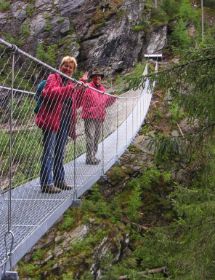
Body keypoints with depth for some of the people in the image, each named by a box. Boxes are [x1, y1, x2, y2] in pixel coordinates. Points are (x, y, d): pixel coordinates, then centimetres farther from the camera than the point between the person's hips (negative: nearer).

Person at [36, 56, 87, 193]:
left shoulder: (71, 83, 19)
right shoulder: (53, 78, -2)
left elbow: (76, 104, 24)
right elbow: (49, 92, -22)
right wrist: (69, 89, -28)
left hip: (65, 123, 8)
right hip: (51, 121, -8)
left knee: (60, 154, 16)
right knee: (49, 153, -7)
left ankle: (59, 180, 25)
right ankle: (46, 183, -5)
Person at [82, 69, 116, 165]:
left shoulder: (102, 89, 18)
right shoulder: (87, 88, -6)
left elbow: (106, 103, 19)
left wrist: (112, 98, 5)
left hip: (99, 117, 8)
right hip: (90, 117, -8)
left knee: (96, 138, 13)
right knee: (90, 138, -10)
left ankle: (93, 157, 22)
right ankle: (90, 158, -7)